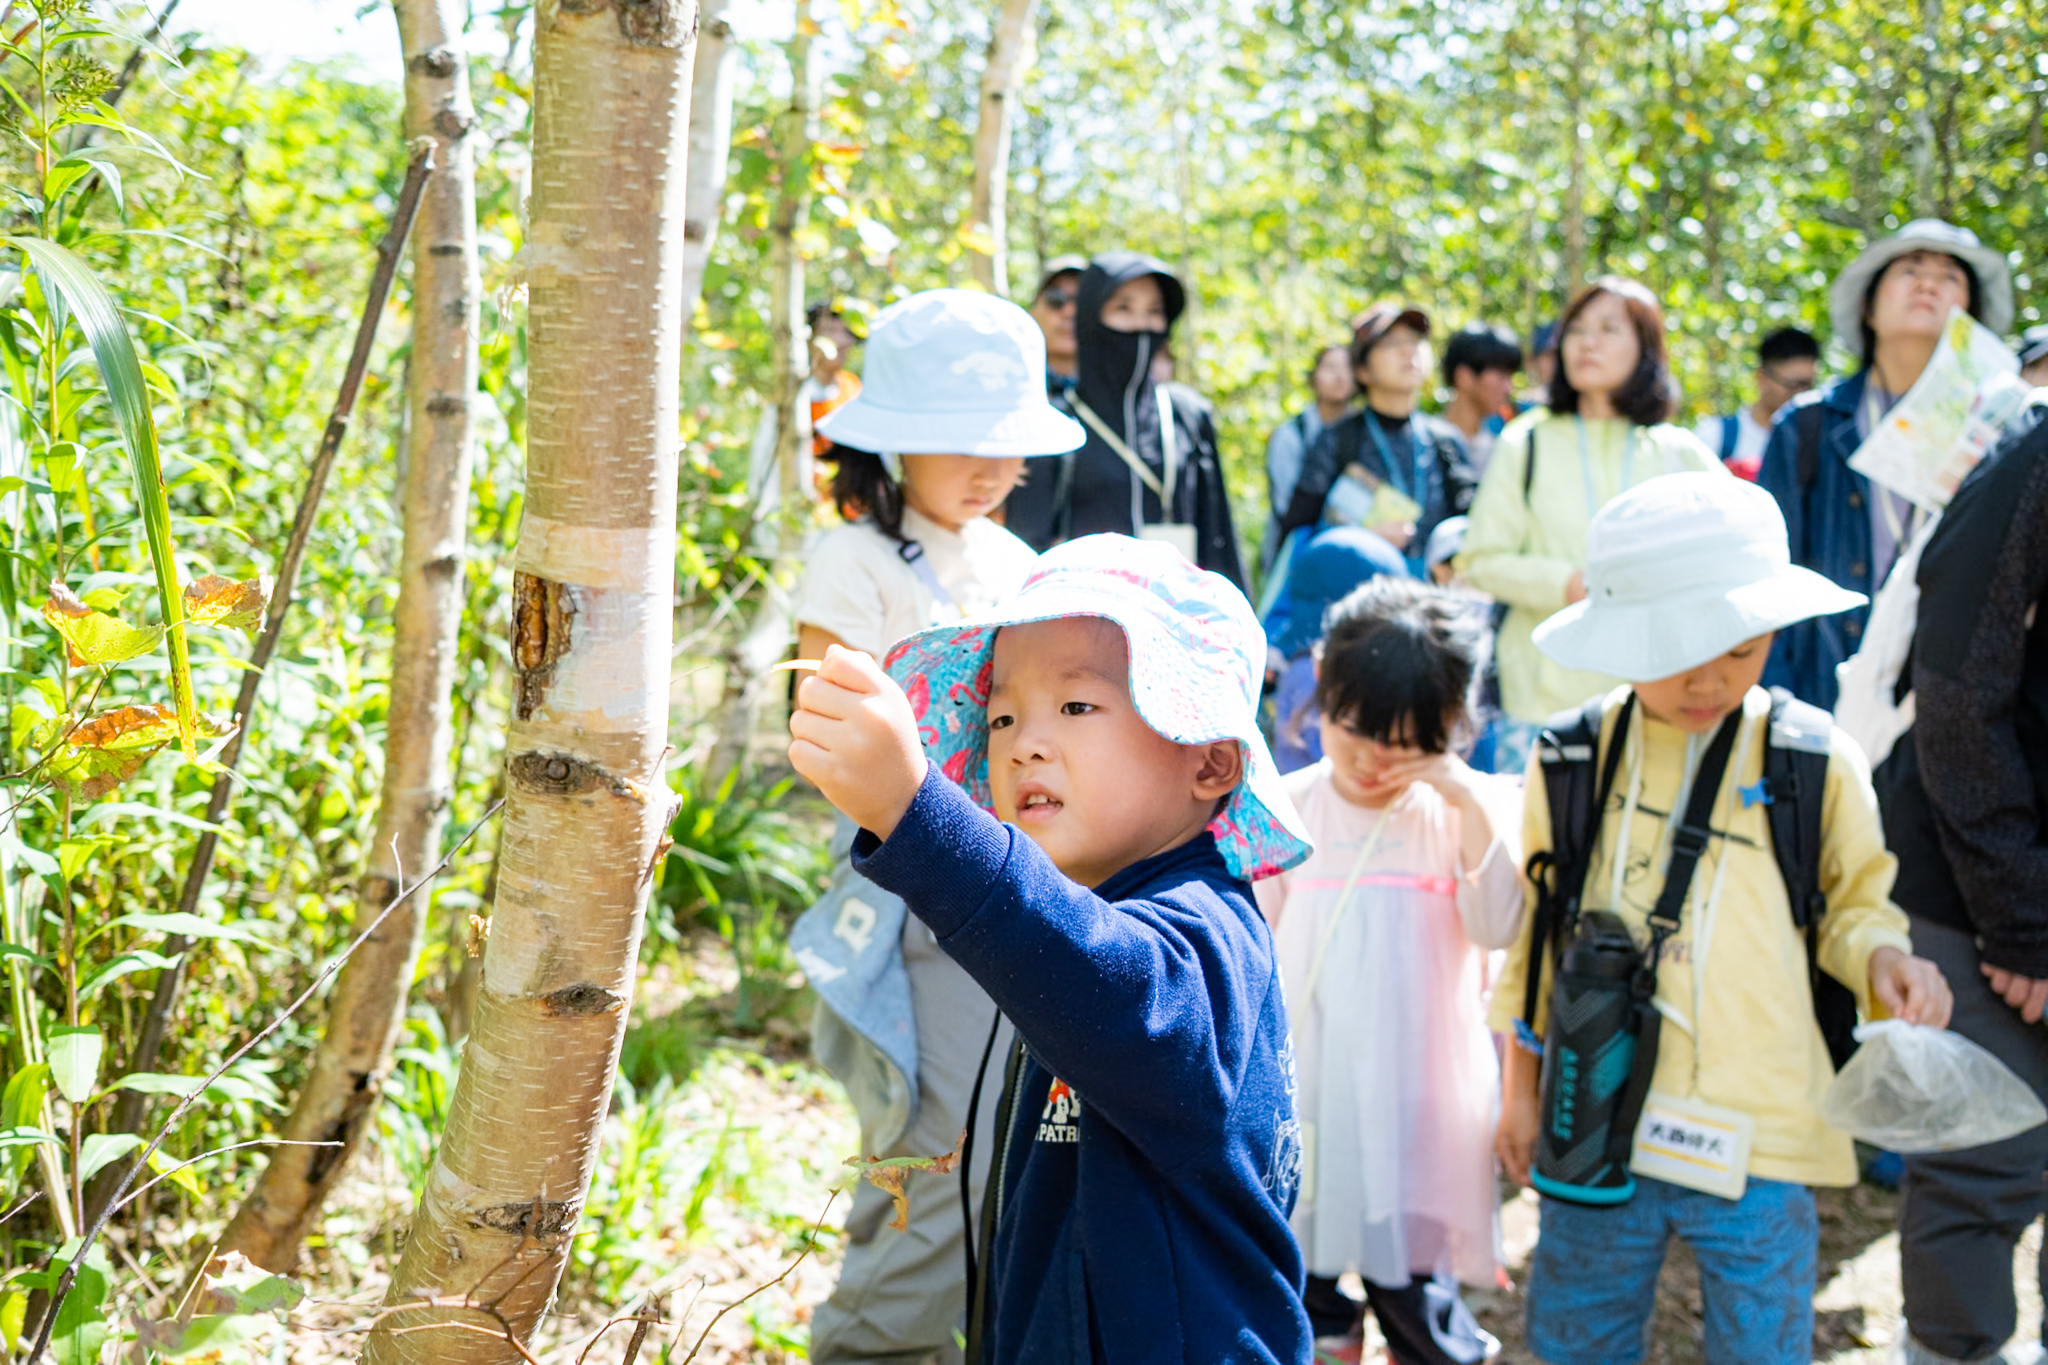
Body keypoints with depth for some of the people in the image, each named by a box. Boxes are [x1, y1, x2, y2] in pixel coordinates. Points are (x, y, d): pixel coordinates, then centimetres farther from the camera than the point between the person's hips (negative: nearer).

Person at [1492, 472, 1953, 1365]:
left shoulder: (1817, 762, -5)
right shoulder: (1572, 761, 0)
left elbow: (1853, 902, 8)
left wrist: (1883, 957, -15)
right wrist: (1521, 1087, 11)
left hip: (1757, 1144, -1)